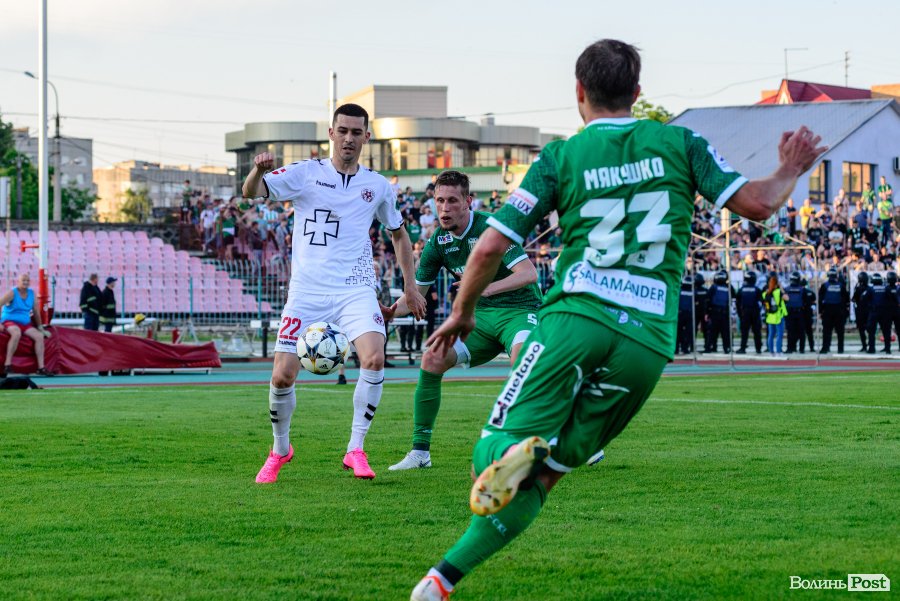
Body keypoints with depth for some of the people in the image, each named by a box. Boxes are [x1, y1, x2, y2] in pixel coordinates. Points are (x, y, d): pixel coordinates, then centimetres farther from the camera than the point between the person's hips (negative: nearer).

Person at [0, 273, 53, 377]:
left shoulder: (31, 293, 8)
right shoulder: (12, 293, -8)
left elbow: (36, 312, 15)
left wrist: (40, 328, 15)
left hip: (25, 323, 6)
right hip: (10, 321, -6)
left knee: (40, 336, -14)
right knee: (16, 333, -38)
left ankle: (41, 367, -14)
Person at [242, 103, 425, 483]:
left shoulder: (378, 186, 9)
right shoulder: (305, 174, 0)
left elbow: (398, 233, 24)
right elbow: (251, 192, -11)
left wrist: (410, 285, 18)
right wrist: (258, 170, -34)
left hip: (355, 291, 1)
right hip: (307, 292, -1)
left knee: (374, 359, -24)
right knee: (282, 377, -6)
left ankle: (356, 450, -11)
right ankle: (280, 449, 22)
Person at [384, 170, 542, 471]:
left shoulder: (490, 227, -17)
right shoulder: (439, 241, 2)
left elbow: (529, 273, -25)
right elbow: (416, 292, 9)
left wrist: (487, 288, -39)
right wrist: (392, 310, -13)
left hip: (519, 308, -6)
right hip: (480, 316, 6)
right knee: (432, 359, -12)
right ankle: (420, 451, -2)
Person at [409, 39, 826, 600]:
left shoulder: (560, 157, 7)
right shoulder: (680, 142, 11)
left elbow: (490, 247, 5)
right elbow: (757, 203, 8)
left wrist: (462, 313, 21)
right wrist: (790, 172, 30)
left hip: (577, 318, -2)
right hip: (649, 341, 2)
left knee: (498, 445, -3)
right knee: (540, 477, 6)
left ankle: (516, 450, -41)